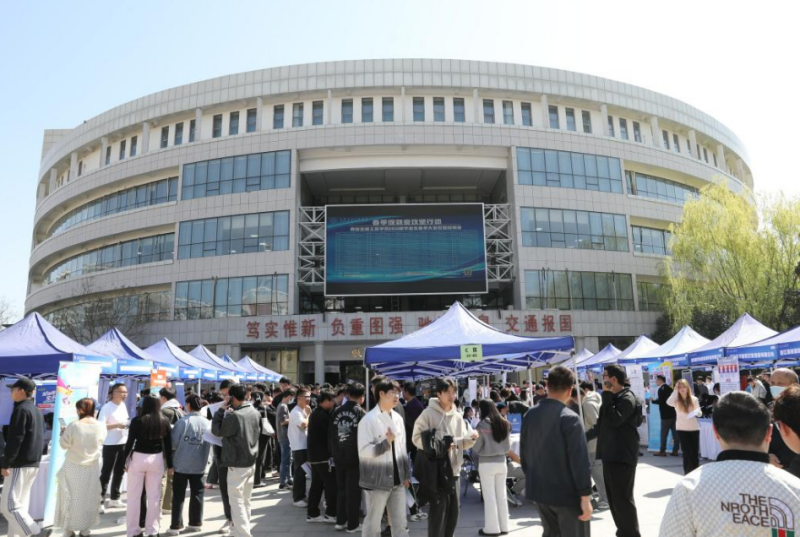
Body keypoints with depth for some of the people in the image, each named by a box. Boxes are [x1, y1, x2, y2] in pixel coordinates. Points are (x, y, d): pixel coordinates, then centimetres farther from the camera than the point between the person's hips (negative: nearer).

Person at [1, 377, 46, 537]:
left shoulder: (21, 409, -13)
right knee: (21, 503, 12)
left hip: (20, 465, -9)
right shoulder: (37, 410, 16)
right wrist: (35, 457, 21)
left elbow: (15, 439, -19)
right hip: (33, 463, 9)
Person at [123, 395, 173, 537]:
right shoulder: (164, 421, 0)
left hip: (138, 458, -2)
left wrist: (125, 461, 6)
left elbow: (130, 442, -6)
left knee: (134, 496, 9)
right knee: (154, 496, 9)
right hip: (157, 459, 2)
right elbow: (168, 444, 3)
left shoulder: (137, 420, -7)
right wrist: (170, 464, 9)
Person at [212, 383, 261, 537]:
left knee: (237, 502, 0)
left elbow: (217, 430, -9)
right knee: (246, 500, 18)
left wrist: (221, 410, -4)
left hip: (237, 464, -8)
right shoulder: (255, 412, 2)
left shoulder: (233, 416, -22)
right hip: (251, 462, 8)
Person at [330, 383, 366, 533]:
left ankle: (340, 521, 23)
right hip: (355, 457, -5)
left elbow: (330, 434, 6)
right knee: (353, 491, 5)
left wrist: (334, 453, 15)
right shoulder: (361, 413, -13)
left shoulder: (336, 412, 1)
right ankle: (352, 525, 12)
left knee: (342, 489, 17)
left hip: (339, 456, 5)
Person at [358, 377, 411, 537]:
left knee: (401, 524, 12)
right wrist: (386, 442, -22)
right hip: (377, 480, -6)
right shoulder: (369, 419, -12)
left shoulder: (398, 418, 6)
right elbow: (363, 451, -17)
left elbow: (402, 448, 12)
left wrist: (406, 474, 13)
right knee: (373, 524, 8)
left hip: (397, 480, 6)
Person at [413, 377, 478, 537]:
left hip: (454, 470, 6)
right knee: (438, 511, -1)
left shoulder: (457, 416, 9)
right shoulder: (428, 413, -9)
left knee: (453, 511, 13)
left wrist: (471, 437, -8)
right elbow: (417, 438, -11)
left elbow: (462, 443, 12)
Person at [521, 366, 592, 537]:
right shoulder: (570, 418, -18)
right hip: (567, 493, -6)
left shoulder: (530, 415, 2)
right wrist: (585, 497, -13)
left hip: (539, 490, 6)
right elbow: (579, 461, -19)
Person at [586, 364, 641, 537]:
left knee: (623, 498, -6)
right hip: (610, 454, 9)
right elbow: (602, 423, 22)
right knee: (613, 498, 14)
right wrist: (585, 436, 21)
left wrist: (606, 396, -19)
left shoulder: (627, 398, -13)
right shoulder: (612, 397, 15)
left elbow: (614, 420, -25)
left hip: (622, 456, -9)